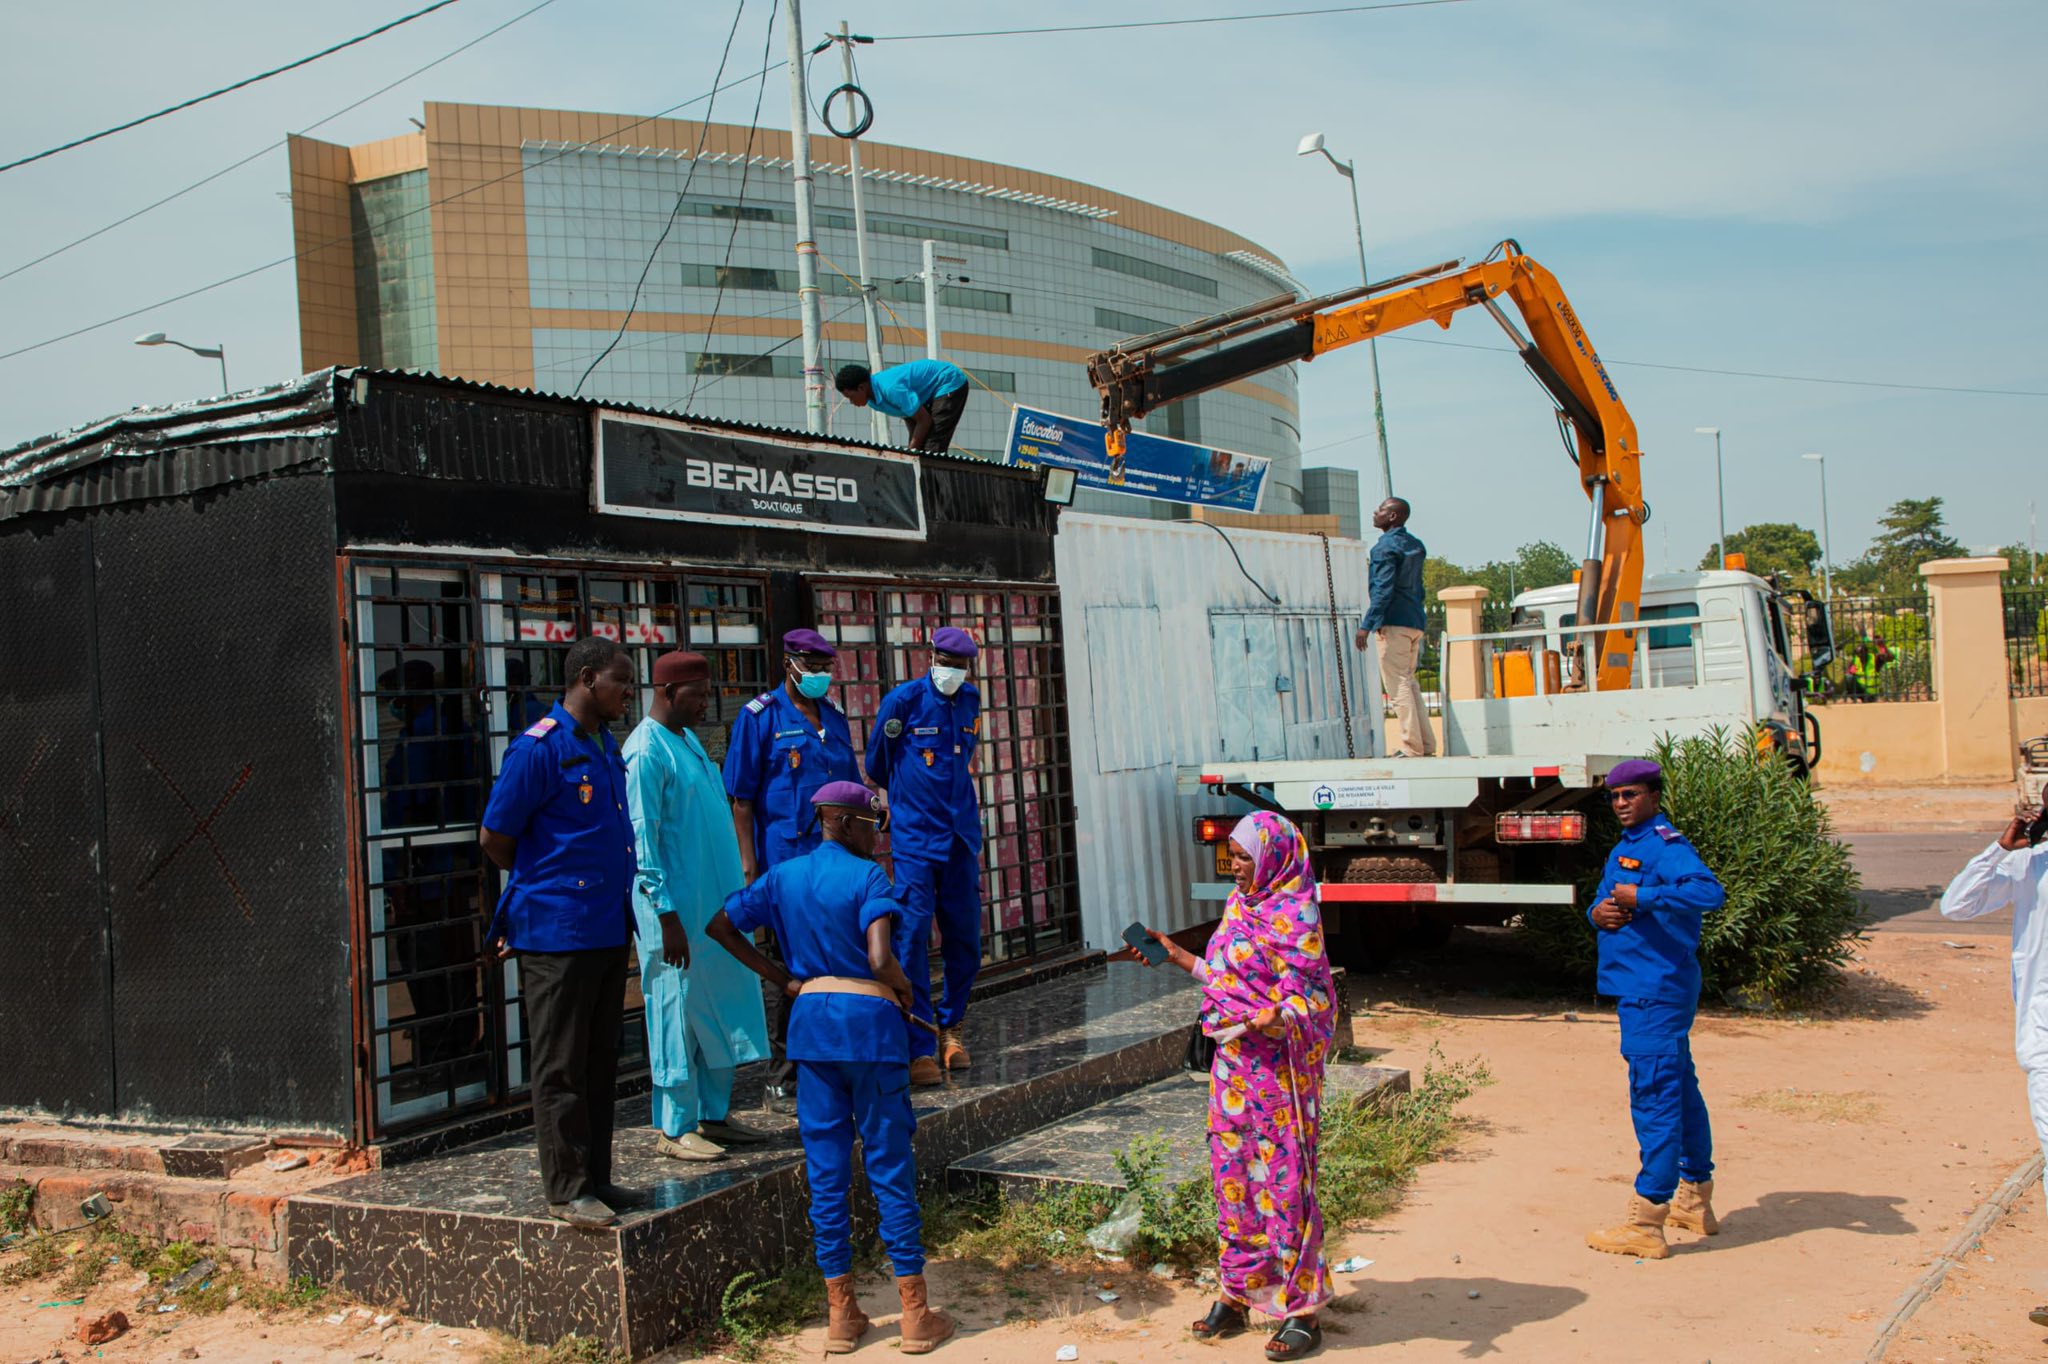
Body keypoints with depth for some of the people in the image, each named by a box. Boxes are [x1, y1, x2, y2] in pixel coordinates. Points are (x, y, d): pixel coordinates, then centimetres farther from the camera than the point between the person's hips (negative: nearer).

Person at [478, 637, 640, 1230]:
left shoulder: (607, 748, 13)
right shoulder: (539, 747, -12)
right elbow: (494, 837, -9)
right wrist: (545, 886, 5)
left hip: (608, 929, 8)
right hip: (556, 933, -8)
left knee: (599, 1062, 13)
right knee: (561, 1068, 0)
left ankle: (595, 1178, 22)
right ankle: (566, 1190, 7)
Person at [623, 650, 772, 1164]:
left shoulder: (688, 740, 14)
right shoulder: (646, 751, -15)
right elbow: (642, 838, -18)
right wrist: (666, 915, -20)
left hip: (716, 906, 9)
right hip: (679, 911, -9)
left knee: (722, 1008, 13)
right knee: (679, 1013, -1)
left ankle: (714, 1114, 23)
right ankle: (675, 1128, 10)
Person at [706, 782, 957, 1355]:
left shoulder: (783, 876, 7)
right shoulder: (867, 877, -9)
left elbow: (720, 926, 10)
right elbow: (880, 959, -22)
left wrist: (781, 978, 9)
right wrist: (904, 989, -1)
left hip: (811, 1022, 5)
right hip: (869, 1021, -4)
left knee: (826, 1170, 10)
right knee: (889, 1168, 3)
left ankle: (842, 1313, 16)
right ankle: (915, 1312, 10)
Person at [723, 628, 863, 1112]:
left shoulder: (833, 718, 14)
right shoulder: (759, 717, -4)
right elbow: (741, 799, -7)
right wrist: (749, 864, -12)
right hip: (786, 862, -6)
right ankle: (783, 1081, 9)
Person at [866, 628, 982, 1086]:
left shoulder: (971, 701, 9)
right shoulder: (903, 700, -7)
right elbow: (876, 765, 7)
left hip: (960, 838, 5)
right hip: (915, 838, -5)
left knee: (965, 939, 8)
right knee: (913, 936, -10)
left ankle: (951, 1029, 26)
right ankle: (920, 1049, -7)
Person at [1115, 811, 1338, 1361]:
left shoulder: (1293, 915, -15)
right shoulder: (1240, 904, 9)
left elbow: (1303, 1003, -19)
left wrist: (1270, 1019, -39)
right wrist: (1173, 954, 22)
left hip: (1278, 1063, -8)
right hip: (1234, 1061, 8)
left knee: (1283, 1180, -1)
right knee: (1231, 1175, 13)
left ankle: (1303, 1310, 11)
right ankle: (1236, 1296, 26)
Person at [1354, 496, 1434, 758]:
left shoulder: (1386, 546, -9)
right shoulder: (1414, 545, 17)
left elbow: (1383, 589, -17)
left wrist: (1366, 625, -17)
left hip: (1394, 623, -9)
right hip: (1415, 623, 9)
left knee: (1397, 685, -7)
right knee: (1409, 683, 13)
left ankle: (1412, 748, -9)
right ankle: (1426, 744, 11)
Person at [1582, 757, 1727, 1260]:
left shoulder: (1665, 846, -15)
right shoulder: (1624, 849, 18)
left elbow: (1709, 891, -31)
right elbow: (1601, 900, 23)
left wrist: (1640, 897, -26)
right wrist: (1598, 911, 0)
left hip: (1656, 990, -11)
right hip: (1645, 987, 11)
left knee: (1655, 1097, -9)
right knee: (1679, 1089, 19)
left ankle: (1646, 1223, -8)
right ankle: (1694, 1201, 32)